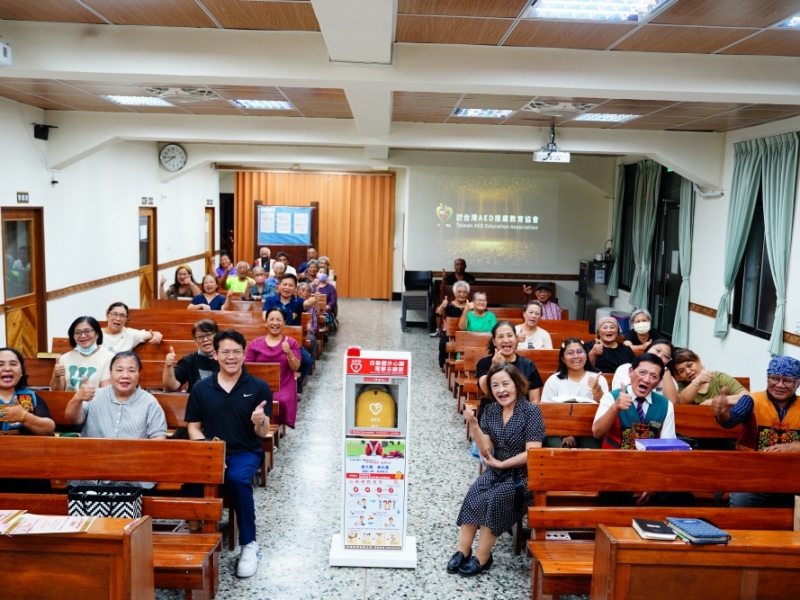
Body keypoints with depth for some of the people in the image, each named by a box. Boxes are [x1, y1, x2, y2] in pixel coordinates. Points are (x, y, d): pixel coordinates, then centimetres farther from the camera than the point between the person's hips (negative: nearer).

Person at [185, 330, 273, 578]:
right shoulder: (201, 389, 5)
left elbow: (262, 433, -2)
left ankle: (249, 544, -14)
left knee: (238, 479, -34)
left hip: (246, 452, -1)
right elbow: (193, 427, 7)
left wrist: (259, 422, -27)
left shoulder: (259, 387, -1)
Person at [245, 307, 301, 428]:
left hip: (283, 386, 0)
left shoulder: (291, 342, 10)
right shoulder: (255, 343, 11)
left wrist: (289, 353, -17)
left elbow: (295, 368, 2)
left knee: (282, 401, -33)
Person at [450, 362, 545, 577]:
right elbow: (486, 451, -4)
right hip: (496, 471, 4)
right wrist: (473, 424, -17)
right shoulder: (490, 411, 3)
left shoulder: (531, 412, -11)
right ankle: (463, 551, -13)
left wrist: (502, 463, -14)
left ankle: (482, 557, -13)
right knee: (473, 495, -23)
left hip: (524, 476, -4)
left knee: (492, 499, -27)